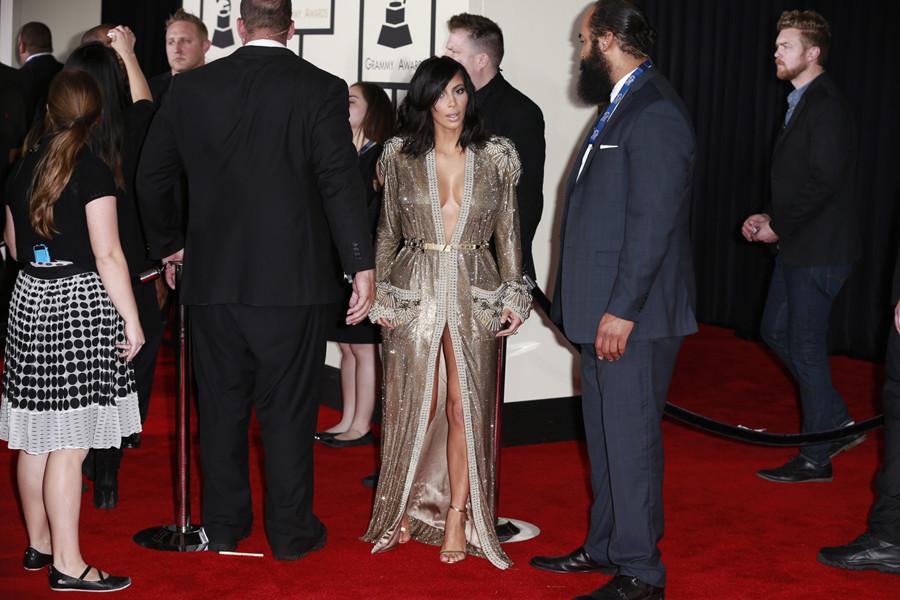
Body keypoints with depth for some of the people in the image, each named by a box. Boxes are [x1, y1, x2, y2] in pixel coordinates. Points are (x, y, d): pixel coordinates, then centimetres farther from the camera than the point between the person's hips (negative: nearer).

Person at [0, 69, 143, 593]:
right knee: (70, 443, -5)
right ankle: (67, 564, 0)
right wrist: (131, 318, -10)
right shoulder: (93, 171, -11)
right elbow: (108, 255, -15)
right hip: (81, 303, -7)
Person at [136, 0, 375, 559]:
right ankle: (290, 530, 15)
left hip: (212, 277, 3)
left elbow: (152, 175, 10)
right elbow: (341, 182, -14)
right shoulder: (320, 89, -8)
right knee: (288, 408, 6)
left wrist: (169, 243, 24)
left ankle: (224, 524, 24)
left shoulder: (192, 87, 3)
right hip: (292, 280, -3)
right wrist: (362, 265, -12)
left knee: (222, 404, 14)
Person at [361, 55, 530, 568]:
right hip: (414, 290, 0)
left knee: (465, 406, 1)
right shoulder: (400, 157, 3)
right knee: (415, 405, 3)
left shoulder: (496, 157, 3)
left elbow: (509, 233, 6)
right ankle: (406, 509, 19)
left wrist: (515, 296, 0)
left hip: (474, 294, 0)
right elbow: (387, 232, 7)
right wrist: (380, 295, 1)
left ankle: (457, 517, 11)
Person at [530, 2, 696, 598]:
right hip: (604, 309, 10)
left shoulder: (654, 113, -16)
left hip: (634, 315, -10)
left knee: (630, 438, -3)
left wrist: (623, 309, -22)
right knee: (605, 434, 17)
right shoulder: (620, 105, 15)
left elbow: (652, 222, -21)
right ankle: (605, 546, 30)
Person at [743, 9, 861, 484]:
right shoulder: (801, 103, 14)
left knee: (806, 348, -2)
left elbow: (823, 182, -23)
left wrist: (778, 226, -15)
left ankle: (816, 458, 11)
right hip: (797, 245, 10)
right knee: (775, 331, 16)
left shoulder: (826, 106, -17)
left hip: (817, 250, -10)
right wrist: (769, 218, 6)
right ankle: (836, 424, 26)